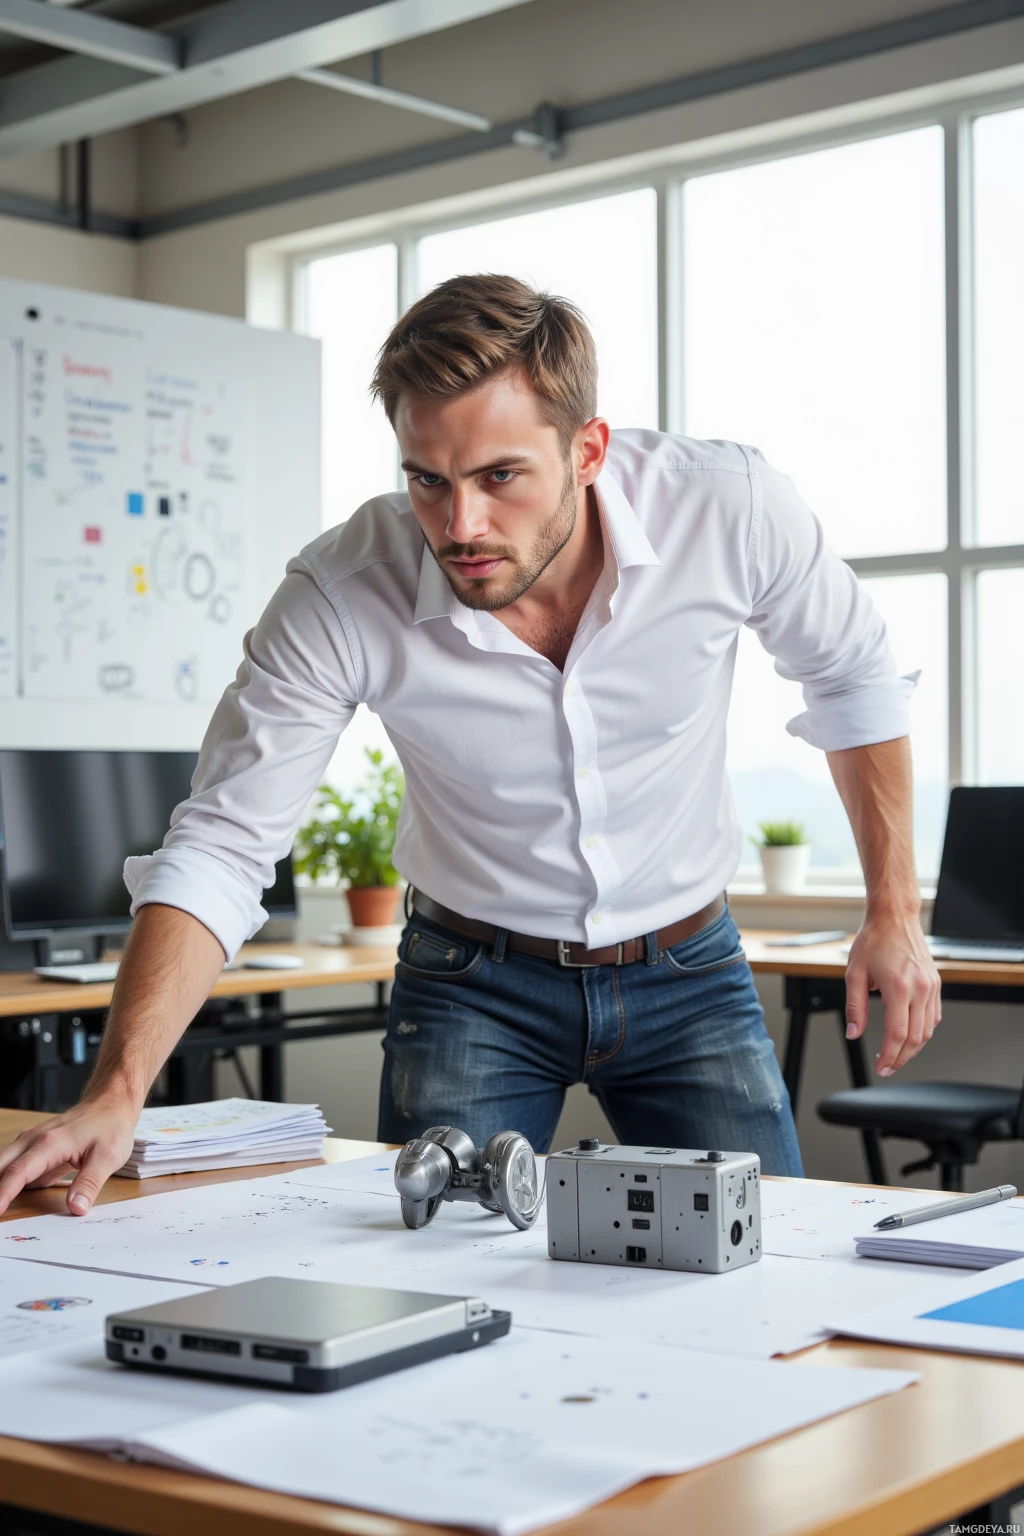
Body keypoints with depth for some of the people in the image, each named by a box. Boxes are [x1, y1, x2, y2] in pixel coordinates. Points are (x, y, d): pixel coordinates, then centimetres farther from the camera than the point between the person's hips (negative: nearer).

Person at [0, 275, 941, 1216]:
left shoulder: (730, 508, -23)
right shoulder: (337, 597, -25)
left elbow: (852, 676, -2)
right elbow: (220, 851, -21)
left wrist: (894, 911, 0)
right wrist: (117, 1094, -33)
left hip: (687, 970, 1)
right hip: (472, 984, 0)